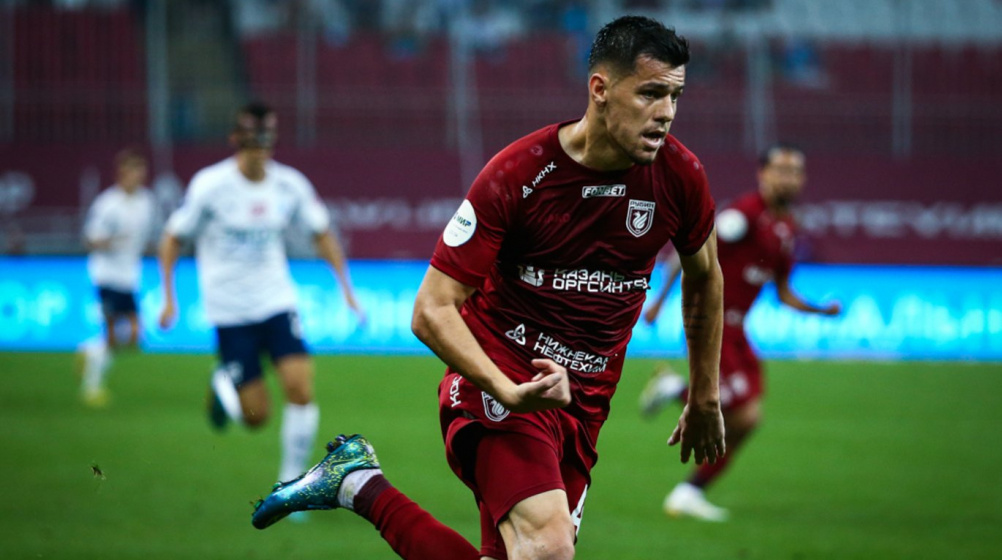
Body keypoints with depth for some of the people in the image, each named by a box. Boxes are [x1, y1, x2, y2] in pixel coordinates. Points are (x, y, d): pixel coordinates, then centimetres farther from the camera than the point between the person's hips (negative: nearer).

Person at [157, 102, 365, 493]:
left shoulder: (290, 185, -3)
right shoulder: (210, 185, -12)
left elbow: (322, 234, 11)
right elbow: (173, 238, -2)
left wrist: (346, 289, 6)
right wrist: (168, 297, -7)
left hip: (277, 303, 3)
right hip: (230, 311, -3)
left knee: (301, 388, -16)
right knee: (256, 416, -5)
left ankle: (291, 484, 0)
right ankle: (224, 385, 31)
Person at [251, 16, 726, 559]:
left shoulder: (679, 174, -4)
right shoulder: (517, 174, -15)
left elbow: (705, 276, 18)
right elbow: (431, 311, -14)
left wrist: (705, 397, 24)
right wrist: (508, 391, -28)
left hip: (583, 405, 5)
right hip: (498, 378, -5)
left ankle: (358, 485, 15)